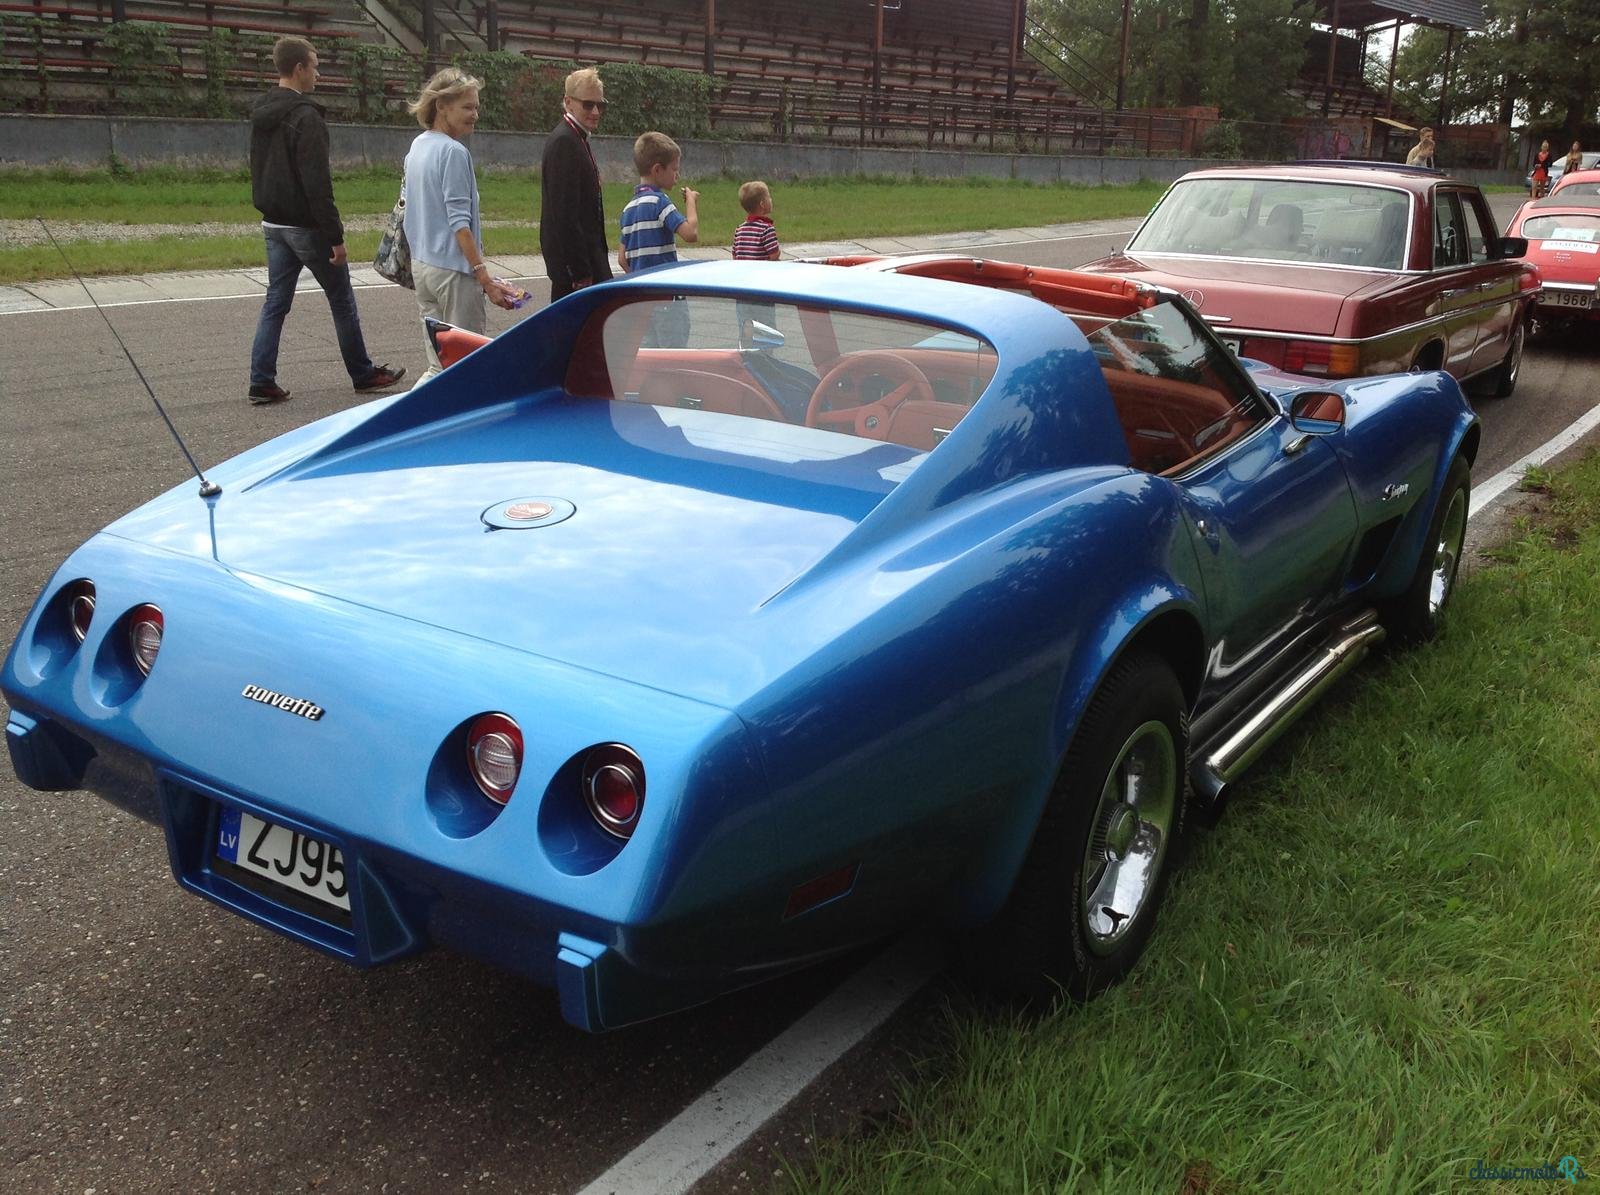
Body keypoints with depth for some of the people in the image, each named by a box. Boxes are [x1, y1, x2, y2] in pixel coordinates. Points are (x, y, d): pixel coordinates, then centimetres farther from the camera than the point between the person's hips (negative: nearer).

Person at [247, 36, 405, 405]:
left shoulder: (260, 113, 10)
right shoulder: (305, 117, -18)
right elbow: (317, 184, -22)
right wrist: (336, 236, -20)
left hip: (273, 225, 8)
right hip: (307, 228, -8)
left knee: (275, 302, 9)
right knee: (342, 302, 6)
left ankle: (262, 381, 5)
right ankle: (363, 374, 17)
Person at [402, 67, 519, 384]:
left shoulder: (418, 146, 13)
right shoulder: (453, 152, -15)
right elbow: (459, 222, -20)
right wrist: (484, 277, -21)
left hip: (421, 265, 9)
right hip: (453, 269, -9)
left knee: (438, 366, 14)